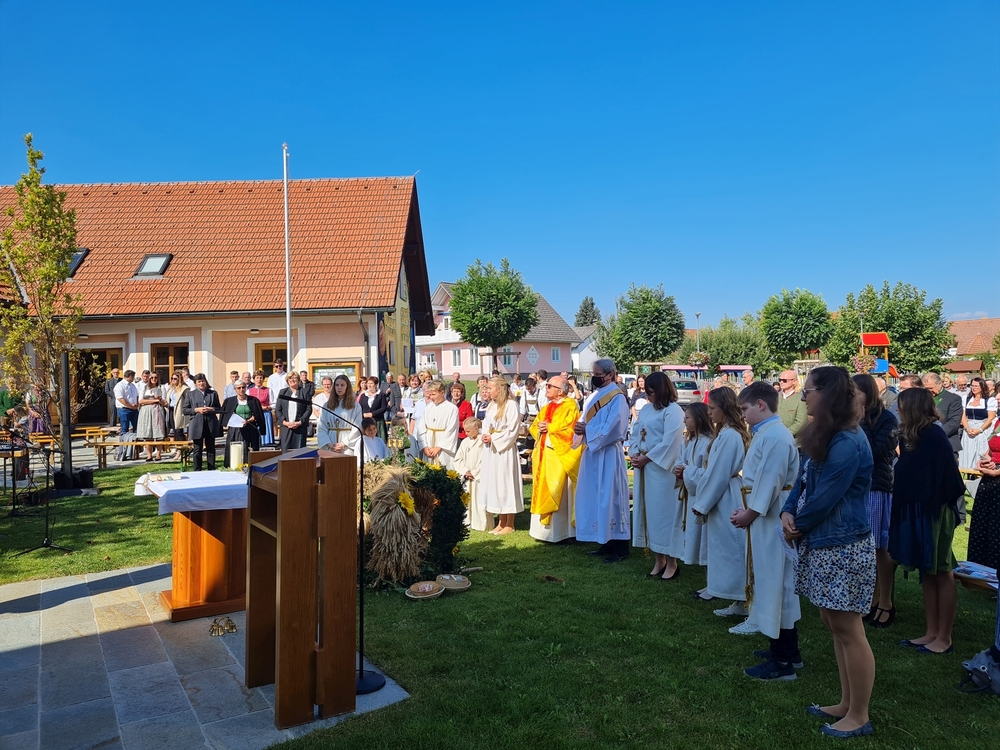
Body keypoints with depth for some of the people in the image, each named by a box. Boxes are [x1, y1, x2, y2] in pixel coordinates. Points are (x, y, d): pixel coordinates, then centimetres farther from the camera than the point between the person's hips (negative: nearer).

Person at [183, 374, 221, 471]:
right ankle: (197, 471, 7)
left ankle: (211, 471, 12)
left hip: (211, 425, 1)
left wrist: (211, 409, -8)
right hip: (197, 425, -1)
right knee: (197, 450, 1)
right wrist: (196, 410, -10)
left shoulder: (213, 393, 12)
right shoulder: (190, 394, 9)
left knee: (211, 449, 6)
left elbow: (219, 408, 11)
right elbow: (185, 411, 5)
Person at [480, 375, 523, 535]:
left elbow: (513, 429, -16)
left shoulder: (510, 405, -12)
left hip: (504, 450, -8)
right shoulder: (491, 405, 13)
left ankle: (509, 524, 7)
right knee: (494, 482, 10)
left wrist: (493, 438, -14)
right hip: (490, 449, 8)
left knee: (505, 482, -3)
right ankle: (501, 522, 19)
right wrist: (485, 435, -1)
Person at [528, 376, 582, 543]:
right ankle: (545, 529, 18)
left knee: (558, 494, -6)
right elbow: (533, 427, 16)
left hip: (560, 455, -8)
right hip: (543, 455, 8)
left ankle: (558, 531, 2)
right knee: (544, 492, 10)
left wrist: (549, 427, -13)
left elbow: (569, 429, -19)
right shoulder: (547, 408, 17)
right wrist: (540, 428, -5)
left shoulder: (570, 407, -7)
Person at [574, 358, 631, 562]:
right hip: (592, 452, 8)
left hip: (608, 455, -8)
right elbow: (586, 422, 15)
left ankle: (619, 547, 5)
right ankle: (605, 543, 20)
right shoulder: (593, 396, 13)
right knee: (594, 497, 11)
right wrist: (580, 428, -6)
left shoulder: (617, 397, -11)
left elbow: (611, 429, -19)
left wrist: (586, 429, -16)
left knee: (610, 497, -4)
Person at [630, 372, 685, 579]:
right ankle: (659, 560, 22)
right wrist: (634, 454, -4)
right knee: (650, 511, 11)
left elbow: (669, 443, -18)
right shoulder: (645, 410, 14)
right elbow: (635, 434, 14)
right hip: (644, 467, 8)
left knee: (664, 511, -2)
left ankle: (671, 563, 11)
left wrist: (646, 458, -14)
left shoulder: (673, 411, -11)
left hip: (662, 468, -8)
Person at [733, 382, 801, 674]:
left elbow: (769, 483, -21)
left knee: (775, 583, -2)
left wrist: (749, 514, -11)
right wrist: (747, 510, 8)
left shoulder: (775, 436, -20)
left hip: (771, 519, -10)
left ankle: (782, 662, 9)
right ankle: (787, 649, 33)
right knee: (772, 582, 18)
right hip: (763, 517, 10)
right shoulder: (766, 433, 11)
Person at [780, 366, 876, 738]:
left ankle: (859, 717, 17)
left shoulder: (848, 443, -21)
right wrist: (788, 513, -6)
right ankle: (846, 704, 31)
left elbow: (825, 498, -21)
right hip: (822, 544, 10)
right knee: (833, 626, 17)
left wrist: (798, 526, -6)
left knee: (849, 631, 2)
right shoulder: (822, 437, 11)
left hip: (844, 549, -10)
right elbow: (803, 481, 12)